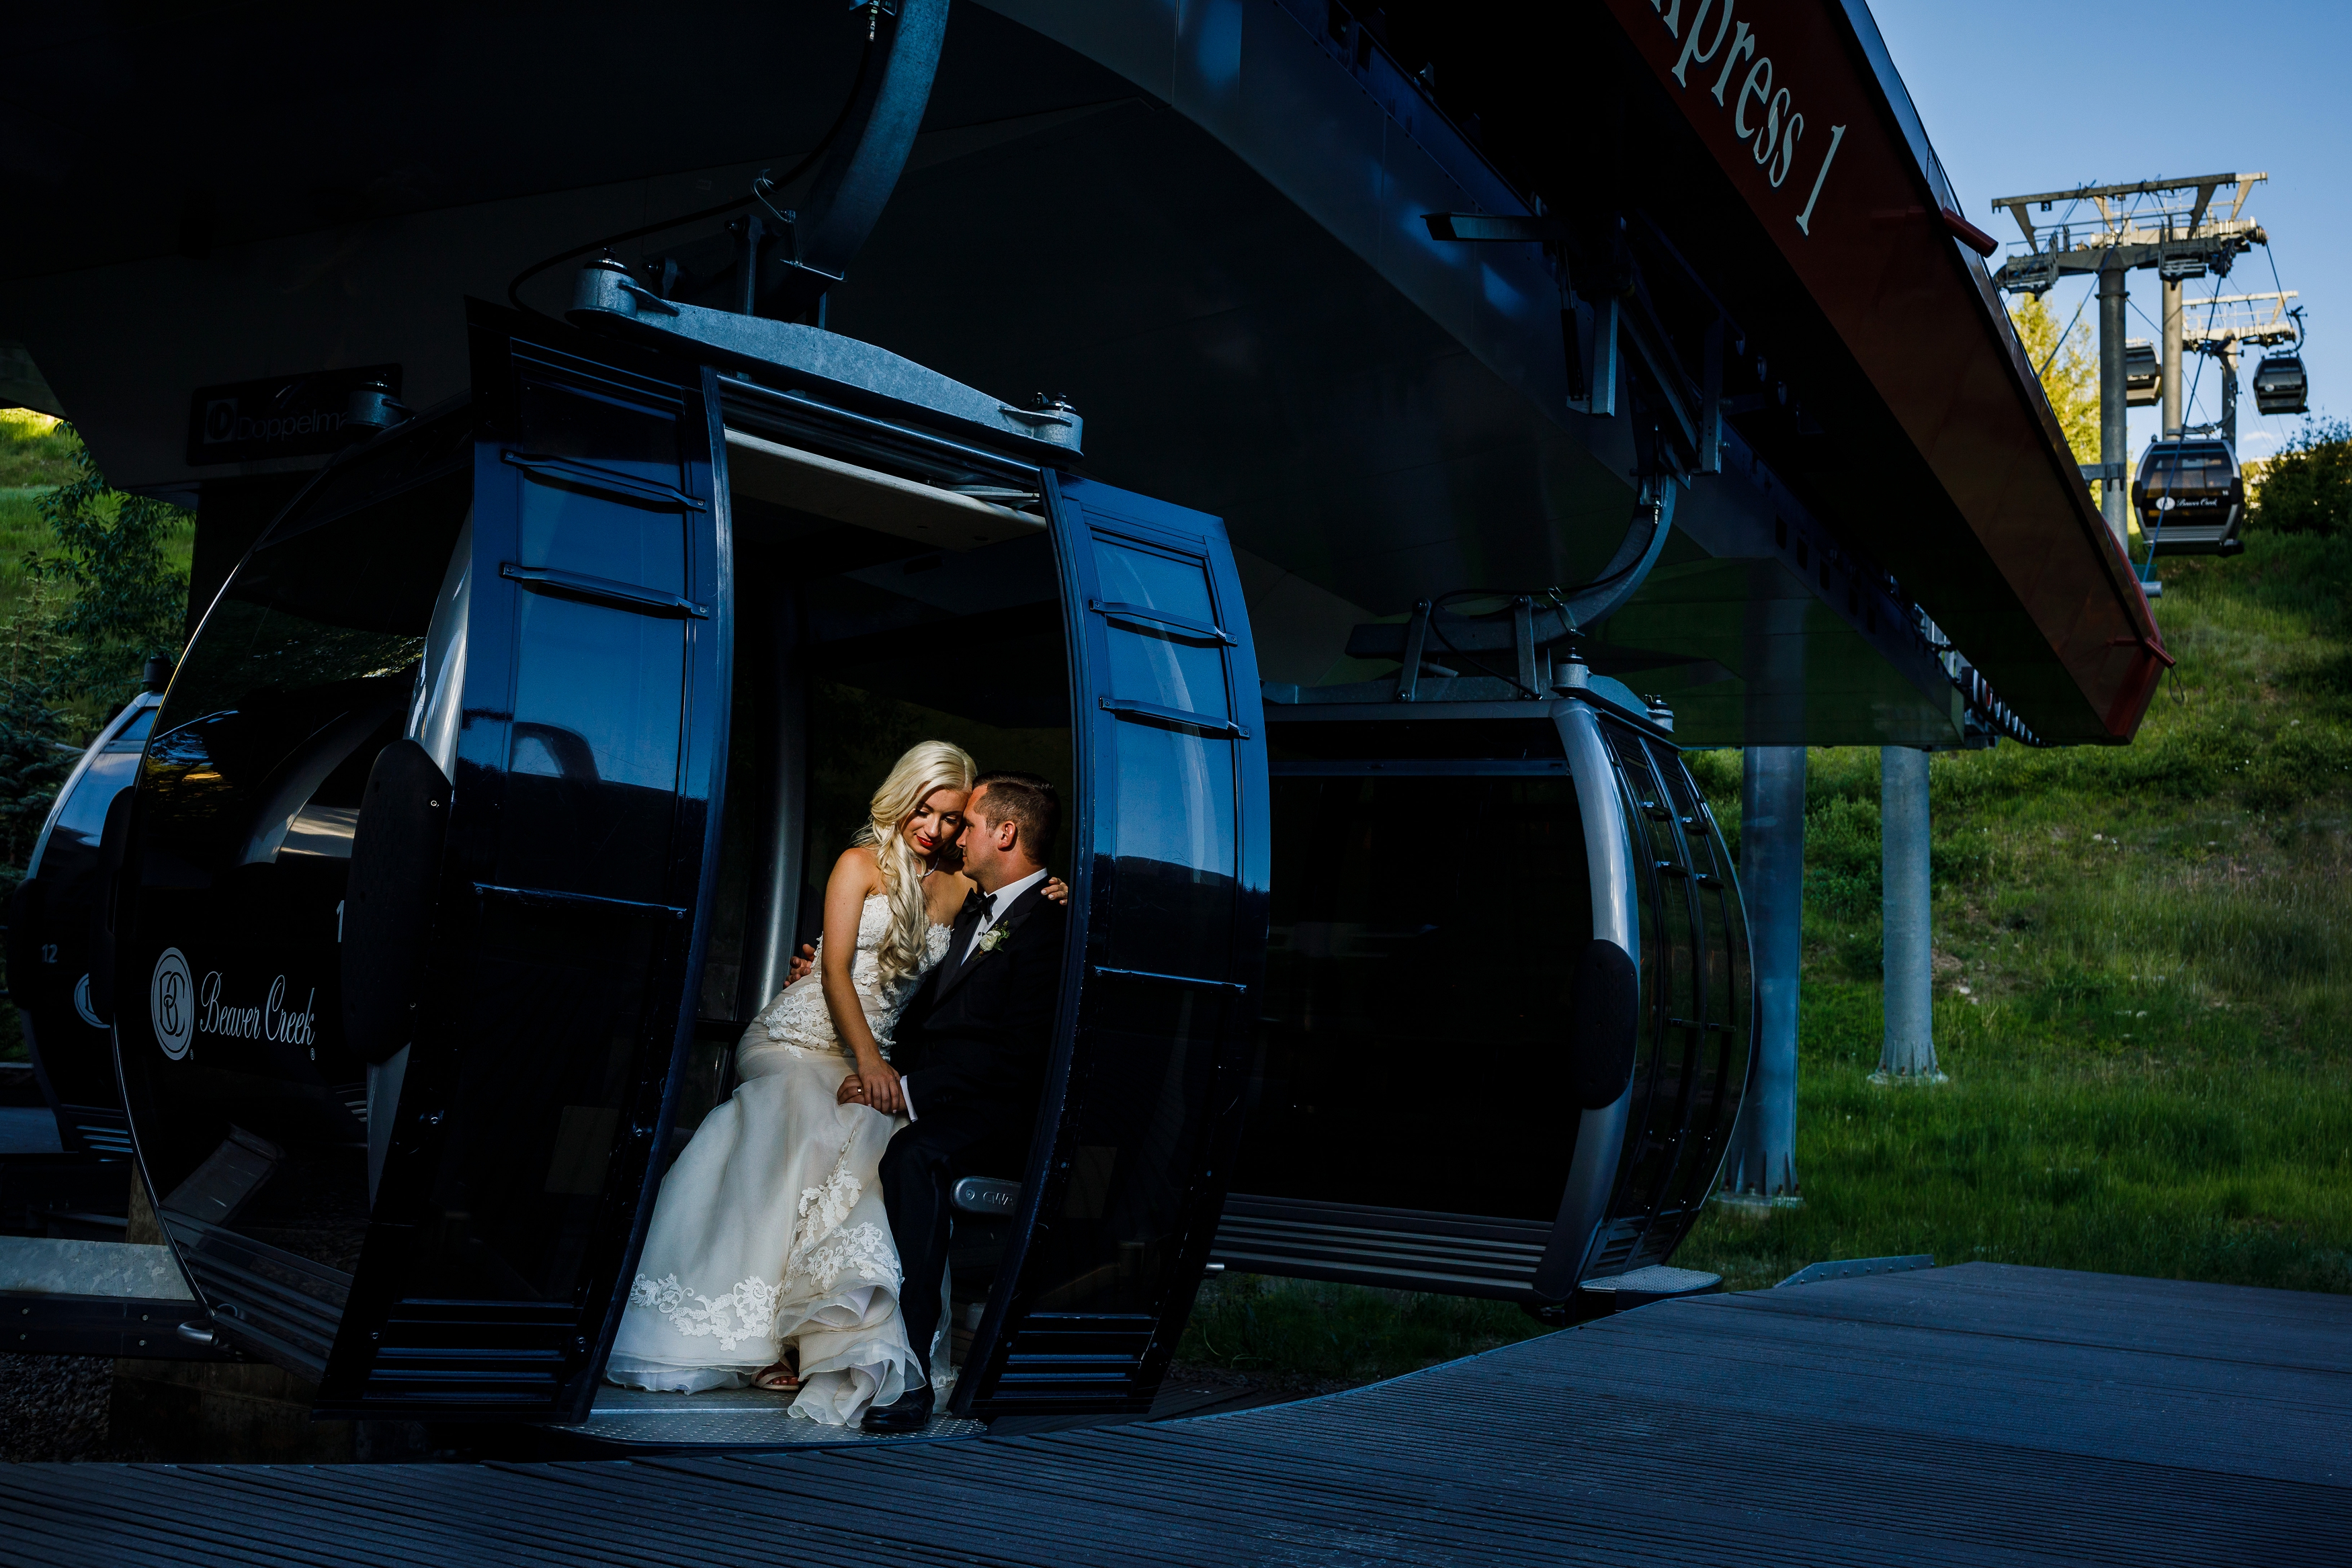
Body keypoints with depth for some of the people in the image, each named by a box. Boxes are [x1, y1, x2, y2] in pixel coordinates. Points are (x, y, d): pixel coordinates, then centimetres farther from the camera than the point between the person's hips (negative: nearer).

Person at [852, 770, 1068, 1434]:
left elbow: (1020, 1060, -19)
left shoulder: (1051, 924, -11)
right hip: (926, 1093, 9)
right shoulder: (976, 910, 20)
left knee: (913, 1155, -37)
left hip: (1001, 1115, -9)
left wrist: (909, 1089, -21)